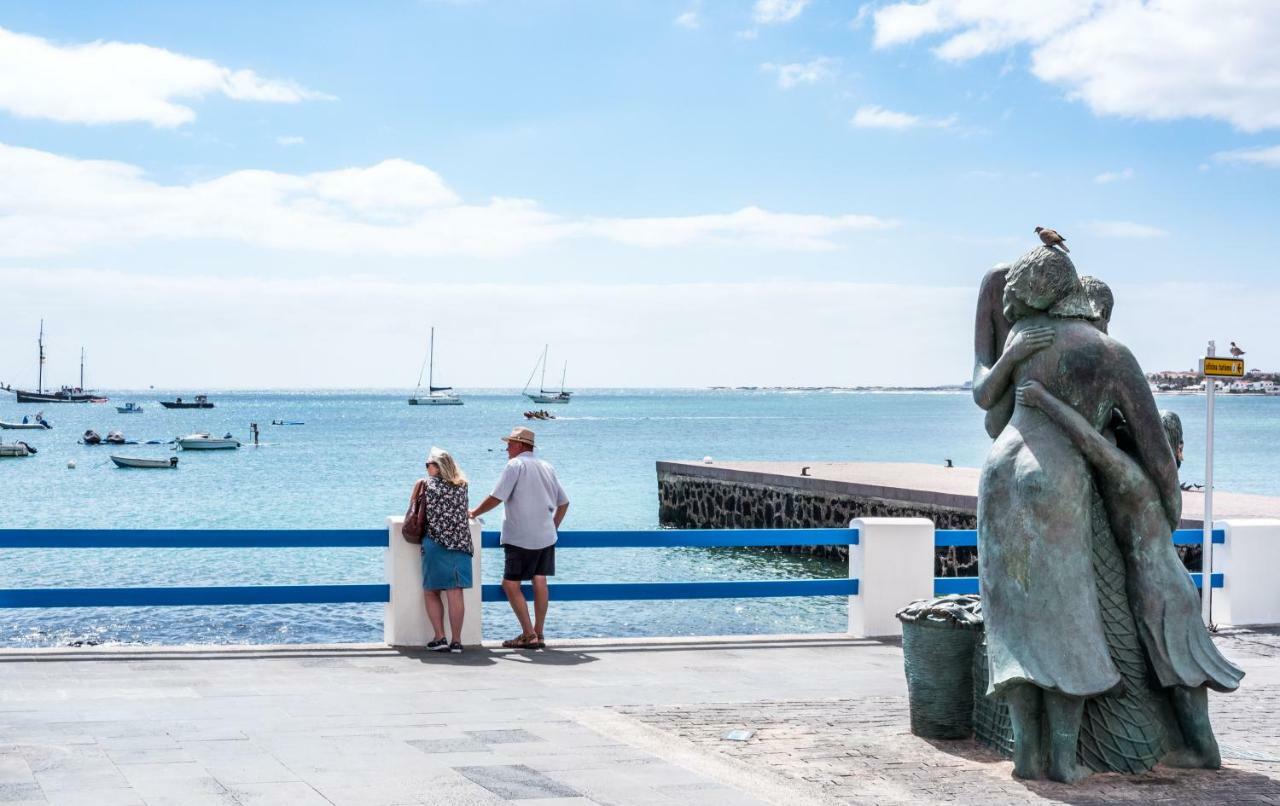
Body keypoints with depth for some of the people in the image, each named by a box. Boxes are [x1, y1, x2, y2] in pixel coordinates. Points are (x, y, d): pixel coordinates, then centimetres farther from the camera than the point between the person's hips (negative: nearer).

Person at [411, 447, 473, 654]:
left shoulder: (426, 483, 0)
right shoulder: (462, 486, 9)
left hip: (435, 543, -3)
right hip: (461, 544, 3)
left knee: (431, 592, 8)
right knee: (456, 594, 0)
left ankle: (440, 638, 0)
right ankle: (456, 641, 0)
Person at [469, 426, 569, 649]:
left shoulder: (515, 465, -8)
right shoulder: (547, 467, 15)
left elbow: (496, 497, -13)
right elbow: (564, 502, 17)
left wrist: (474, 513, -1)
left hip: (521, 539, -7)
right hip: (546, 536, 7)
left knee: (510, 583, -2)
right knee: (539, 581, 7)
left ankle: (529, 635, -6)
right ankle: (539, 634, 8)